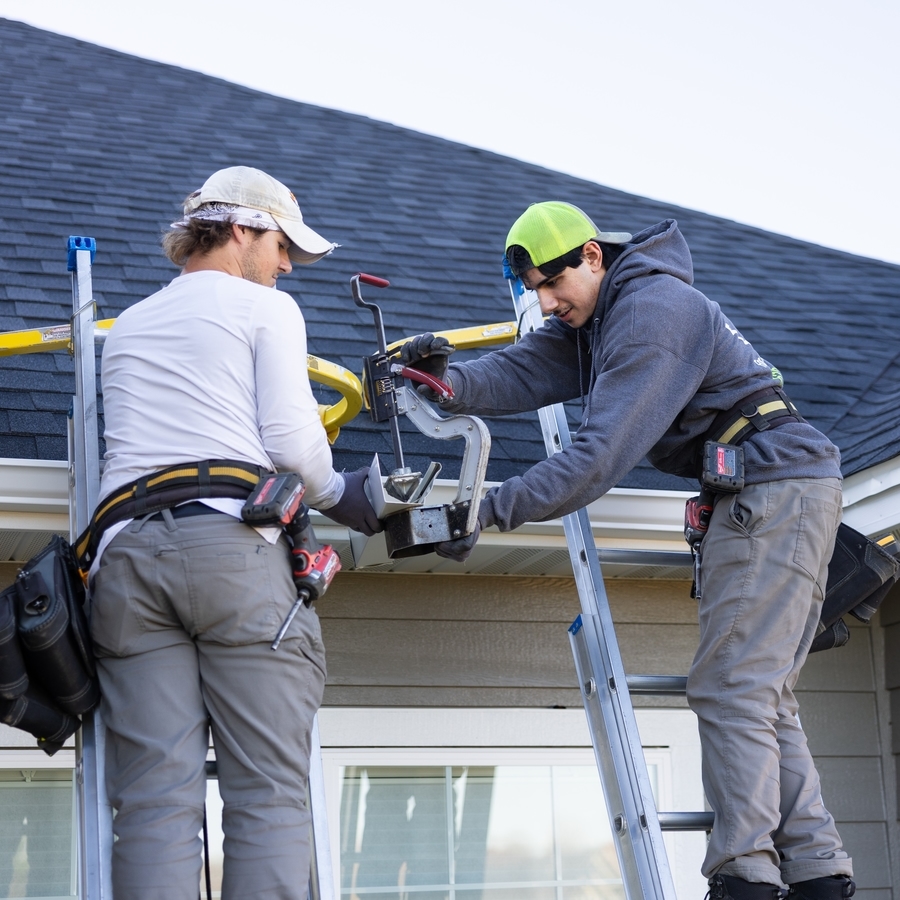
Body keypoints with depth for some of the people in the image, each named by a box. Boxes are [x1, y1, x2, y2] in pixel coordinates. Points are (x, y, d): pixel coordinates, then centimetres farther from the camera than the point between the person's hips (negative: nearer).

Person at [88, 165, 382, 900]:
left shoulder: (127, 328, 29)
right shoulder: (266, 309, 11)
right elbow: (293, 444, -1)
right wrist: (340, 497, 19)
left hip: (125, 550, 5)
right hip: (231, 544, -5)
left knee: (155, 801, -3)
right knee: (269, 795, -6)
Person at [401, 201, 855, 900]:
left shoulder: (654, 310, -19)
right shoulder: (592, 320, 13)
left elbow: (603, 451, -27)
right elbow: (522, 373, -3)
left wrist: (490, 511, -29)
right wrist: (451, 381, -24)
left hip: (776, 487, -11)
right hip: (756, 500, 11)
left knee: (731, 692, -12)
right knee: (762, 697, 10)